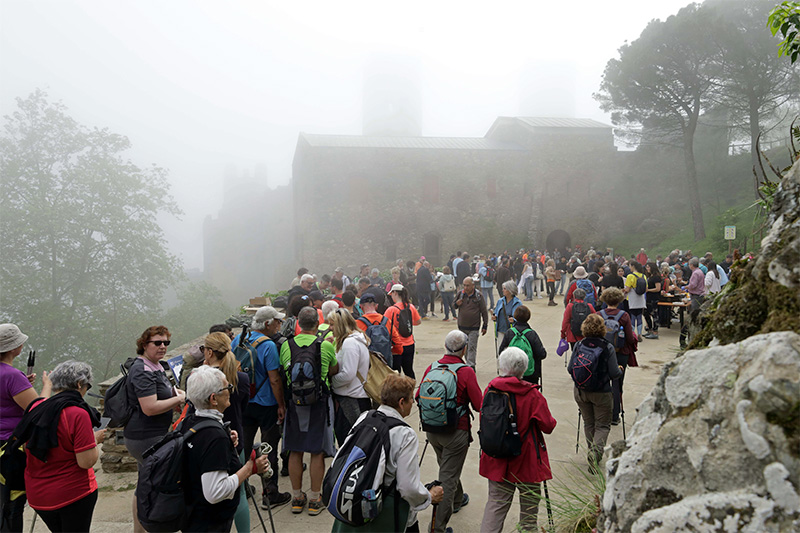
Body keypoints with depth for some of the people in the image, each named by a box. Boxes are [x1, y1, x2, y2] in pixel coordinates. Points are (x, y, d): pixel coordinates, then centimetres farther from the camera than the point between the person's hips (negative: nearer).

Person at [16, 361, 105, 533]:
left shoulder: (35, 408, -2)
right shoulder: (78, 414, -22)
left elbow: (28, 449, 12)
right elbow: (86, 462, -21)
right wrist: (95, 439, -4)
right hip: (73, 494, -6)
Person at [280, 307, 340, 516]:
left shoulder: (286, 345, -2)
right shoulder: (326, 346, -10)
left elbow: (284, 372, 5)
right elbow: (335, 370, 2)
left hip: (294, 402, 3)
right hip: (320, 402, -3)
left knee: (295, 451, 13)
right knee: (317, 452, 7)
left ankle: (297, 498, 24)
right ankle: (315, 500, 15)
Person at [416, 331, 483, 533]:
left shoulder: (431, 368, -5)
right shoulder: (466, 372, -18)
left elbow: (418, 397, 4)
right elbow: (479, 406, -14)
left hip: (431, 430, 6)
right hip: (455, 432, -5)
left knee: (447, 467, 28)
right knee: (448, 477, 4)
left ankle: (457, 500, 51)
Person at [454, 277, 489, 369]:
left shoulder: (478, 296, -6)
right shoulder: (461, 293, 1)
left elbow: (484, 312, -1)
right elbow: (454, 306, 15)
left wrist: (485, 326, -2)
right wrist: (456, 304, -10)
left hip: (474, 327, -4)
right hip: (462, 326, 4)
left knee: (472, 347, -6)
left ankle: (471, 366, -4)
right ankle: (470, 363, 29)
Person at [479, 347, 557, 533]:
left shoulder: (490, 390, -7)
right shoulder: (532, 395, -18)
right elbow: (548, 426, -13)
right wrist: (551, 420, 8)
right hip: (526, 461, -3)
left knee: (496, 501, 13)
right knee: (529, 504, 14)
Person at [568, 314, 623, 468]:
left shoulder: (579, 345, -6)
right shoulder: (607, 347, -14)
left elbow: (570, 369, -2)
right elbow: (614, 374, -12)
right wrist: (620, 370, 10)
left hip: (580, 391, 3)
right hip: (601, 393, -3)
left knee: (588, 423, 20)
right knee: (603, 425, 9)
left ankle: (592, 452, 28)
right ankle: (596, 451, -13)